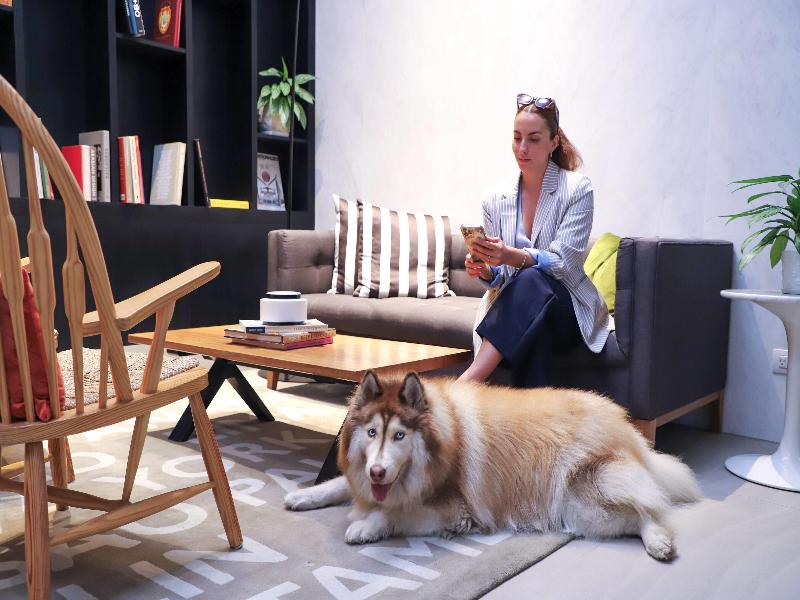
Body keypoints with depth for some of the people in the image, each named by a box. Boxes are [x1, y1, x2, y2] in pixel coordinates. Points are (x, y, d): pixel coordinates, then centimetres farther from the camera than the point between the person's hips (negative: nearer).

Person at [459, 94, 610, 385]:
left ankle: (466, 383, -44)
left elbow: (563, 263, -17)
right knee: (535, 334, -37)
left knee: (532, 281, -38)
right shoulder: (497, 197, 5)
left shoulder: (577, 188, -5)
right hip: (514, 309, 2)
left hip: (566, 306, -2)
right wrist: (483, 270, -19)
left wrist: (510, 256, -35)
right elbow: (498, 278, 6)